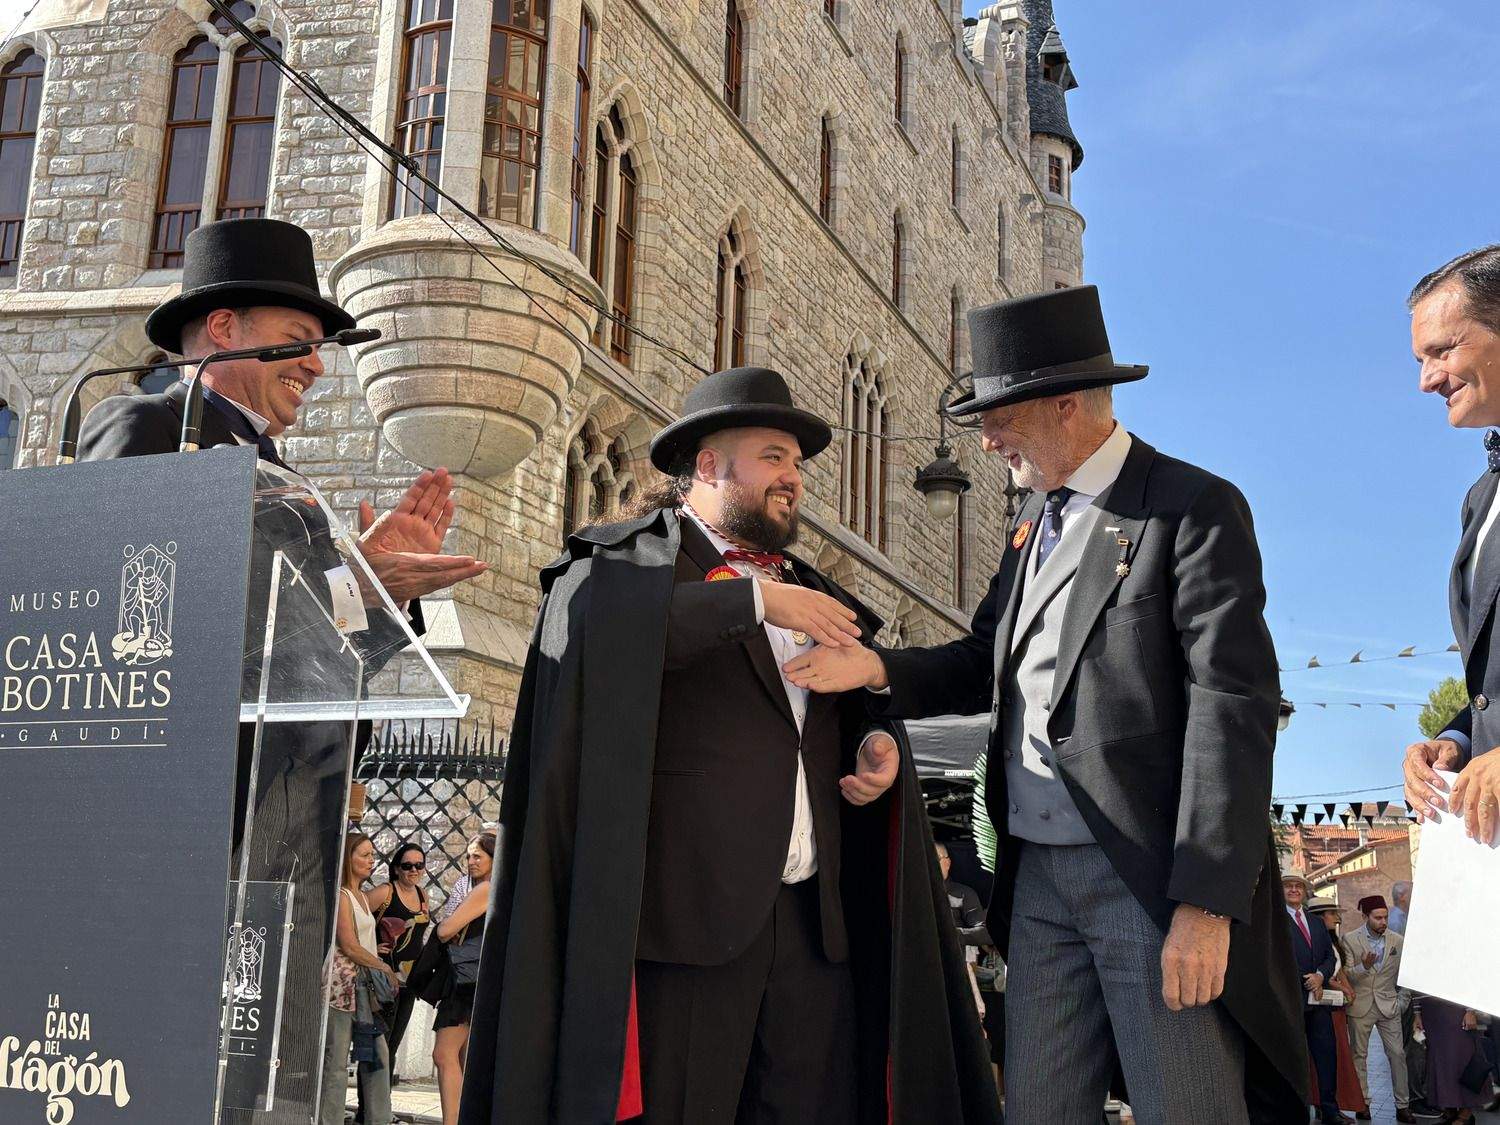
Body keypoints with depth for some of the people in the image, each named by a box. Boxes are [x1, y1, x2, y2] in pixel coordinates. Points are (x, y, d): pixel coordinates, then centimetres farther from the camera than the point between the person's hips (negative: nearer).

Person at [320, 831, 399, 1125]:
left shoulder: (361, 896, 18)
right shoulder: (341, 895, -9)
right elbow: (349, 946, -13)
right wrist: (385, 968, -6)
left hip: (364, 984, 9)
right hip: (342, 982, -9)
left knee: (378, 1054, 7)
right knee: (337, 1060, -5)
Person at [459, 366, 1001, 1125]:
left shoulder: (810, 592, 22)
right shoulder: (630, 560, 3)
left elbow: (859, 703, 30)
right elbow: (576, 628, -19)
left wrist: (876, 745, 6)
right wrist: (754, 600, -18)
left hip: (816, 919, 6)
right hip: (684, 912, -6)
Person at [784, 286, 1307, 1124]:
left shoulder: (1194, 508, -9)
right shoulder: (1039, 513, 17)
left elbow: (1233, 708, -15)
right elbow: (990, 663, 20)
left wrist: (1207, 901, -21)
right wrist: (876, 669, 1)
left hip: (1155, 876, -7)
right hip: (1040, 873, 7)